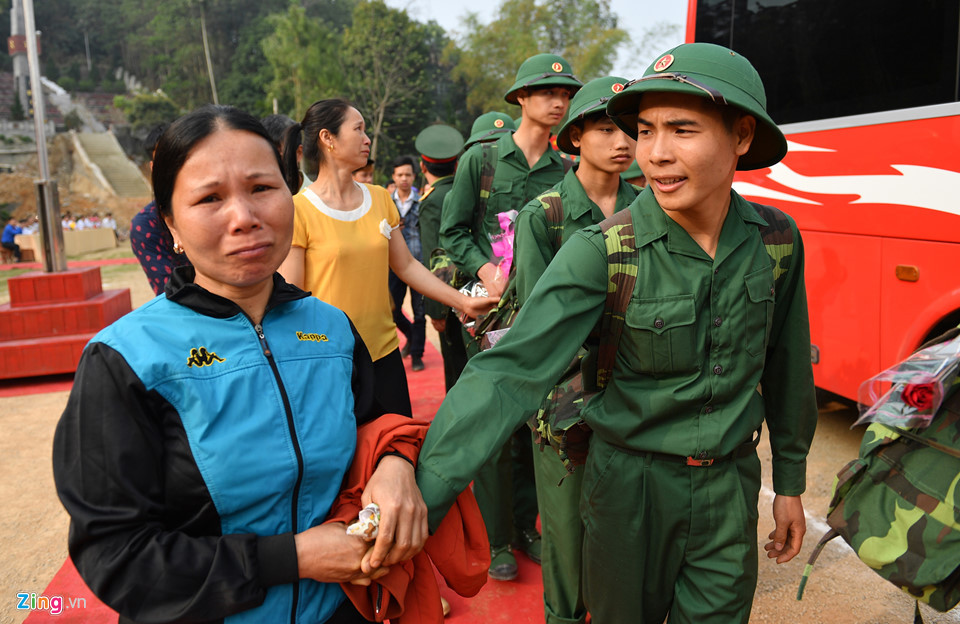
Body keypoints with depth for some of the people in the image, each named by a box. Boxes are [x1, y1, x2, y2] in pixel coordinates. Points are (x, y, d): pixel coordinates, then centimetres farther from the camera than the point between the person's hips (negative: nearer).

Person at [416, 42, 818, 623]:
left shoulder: (776, 238, -8)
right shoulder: (603, 250, -21)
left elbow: (786, 366, 5)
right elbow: (512, 370, -29)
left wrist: (790, 483, 13)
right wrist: (419, 498, -39)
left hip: (730, 484, 3)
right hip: (631, 483, -2)